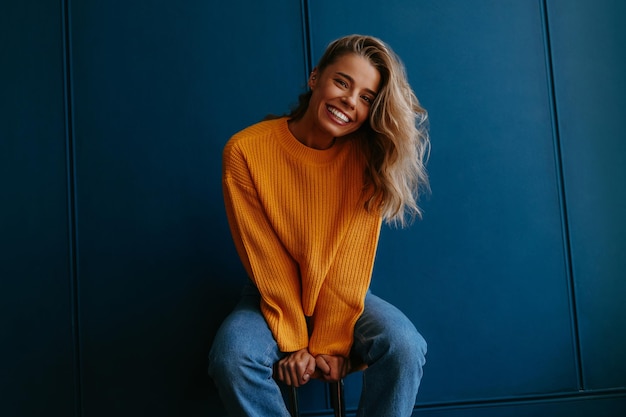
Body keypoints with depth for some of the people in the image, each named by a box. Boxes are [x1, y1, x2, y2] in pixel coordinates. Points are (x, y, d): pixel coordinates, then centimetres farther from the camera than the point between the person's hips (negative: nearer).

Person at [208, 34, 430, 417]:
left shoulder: (367, 160, -12)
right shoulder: (246, 151, -16)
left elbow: (351, 262, -12)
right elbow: (266, 261, -14)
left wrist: (330, 344, -16)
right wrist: (293, 344, -15)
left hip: (345, 298, 1)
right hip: (275, 299, -1)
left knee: (405, 347, -27)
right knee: (232, 358, -30)